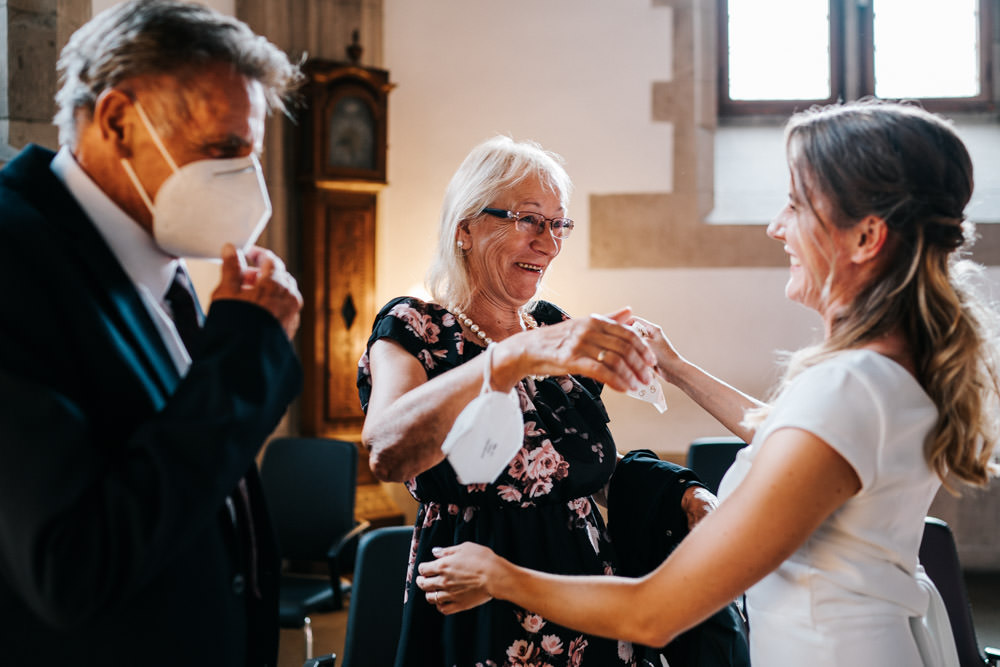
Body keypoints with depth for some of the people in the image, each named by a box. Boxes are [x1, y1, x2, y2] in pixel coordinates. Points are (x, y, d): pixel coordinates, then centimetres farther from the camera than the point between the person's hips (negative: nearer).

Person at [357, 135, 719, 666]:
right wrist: (517, 357, -44)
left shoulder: (555, 328, 6)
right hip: (473, 622, -5)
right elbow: (387, 452, -32)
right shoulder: (413, 329, -10)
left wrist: (682, 493, -3)